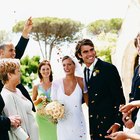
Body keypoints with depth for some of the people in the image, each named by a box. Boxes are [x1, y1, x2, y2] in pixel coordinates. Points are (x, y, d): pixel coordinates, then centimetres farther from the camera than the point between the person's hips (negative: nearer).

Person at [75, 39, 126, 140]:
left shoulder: (108, 68, -11)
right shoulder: (84, 72, 9)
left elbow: (119, 98, -12)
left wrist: (118, 122, -18)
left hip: (109, 123, -6)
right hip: (94, 123, 6)